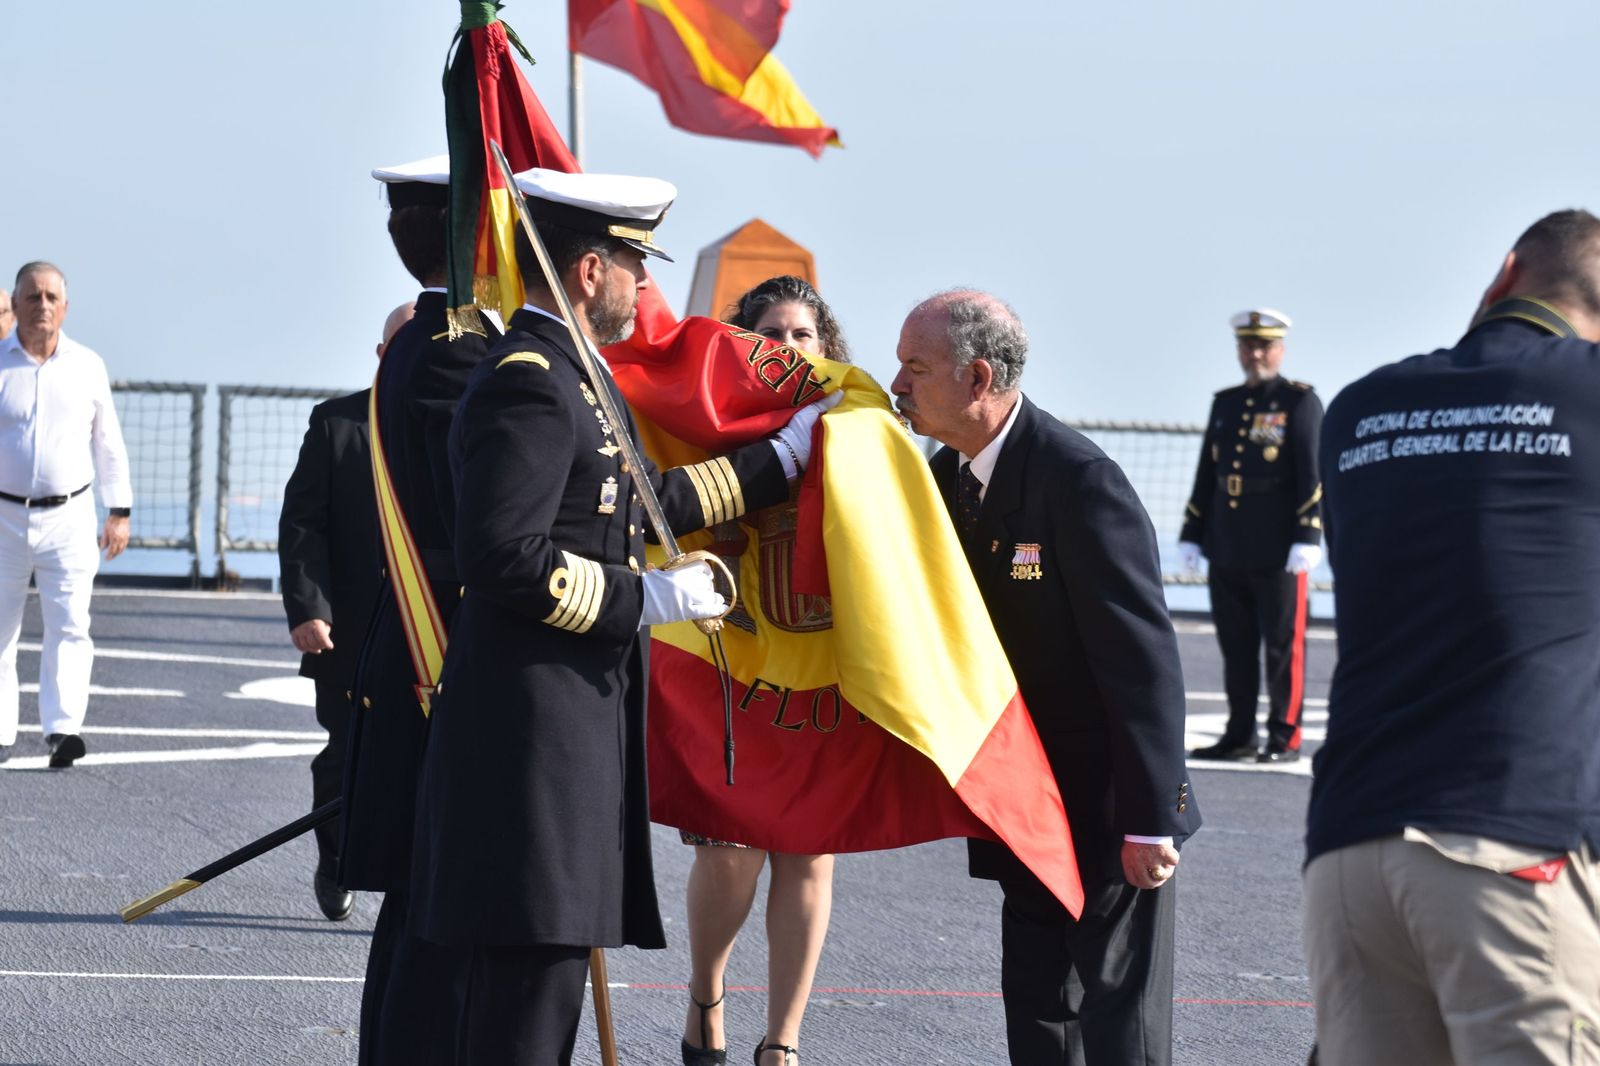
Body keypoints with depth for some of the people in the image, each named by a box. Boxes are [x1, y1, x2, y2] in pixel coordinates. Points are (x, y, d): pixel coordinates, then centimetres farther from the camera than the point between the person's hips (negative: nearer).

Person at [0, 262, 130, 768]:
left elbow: (108, 443, 13)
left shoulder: (87, 366, 5)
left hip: (68, 517, 0)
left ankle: (63, 730, -16)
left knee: (69, 627, -10)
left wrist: (120, 511, 11)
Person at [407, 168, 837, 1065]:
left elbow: (642, 503, 27)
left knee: (546, 964, 13)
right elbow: (505, 556, -24)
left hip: (573, 718, 11)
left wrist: (781, 459, 32)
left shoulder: (568, 376, 17)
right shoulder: (528, 384, -16)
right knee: (538, 962, -10)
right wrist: (646, 599, -17)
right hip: (535, 725, -11)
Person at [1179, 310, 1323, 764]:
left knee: (1282, 646, -2)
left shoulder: (1300, 402, -2)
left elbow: (1312, 475, -8)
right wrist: (1191, 536, 15)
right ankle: (1239, 736, 14)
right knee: (1236, 647, 9)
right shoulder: (1225, 404, 16)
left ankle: (1285, 740, 2)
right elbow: (1206, 475, 19)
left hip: (1277, 553, -6)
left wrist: (1306, 538, -15)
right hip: (1227, 552, 6)